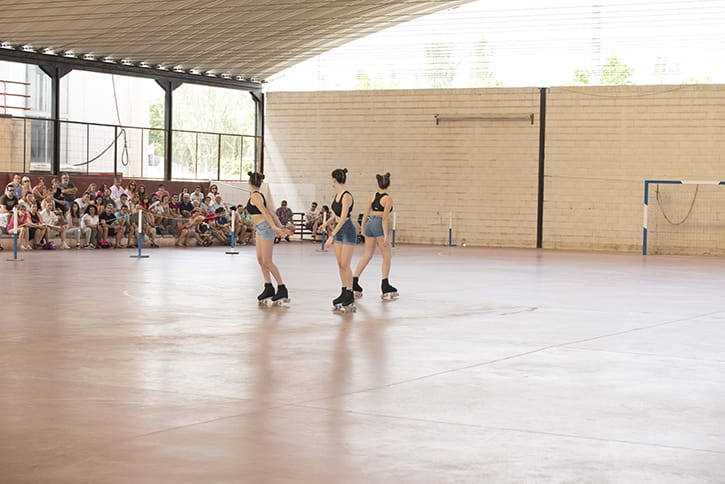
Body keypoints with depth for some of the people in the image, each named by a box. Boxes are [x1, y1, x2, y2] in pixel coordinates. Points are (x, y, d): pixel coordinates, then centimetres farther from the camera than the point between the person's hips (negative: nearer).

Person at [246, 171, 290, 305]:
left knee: (267, 261, -6)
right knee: (260, 259, 10)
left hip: (265, 227, -10)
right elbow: (271, 212, 16)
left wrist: (274, 227, -29)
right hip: (260, 229, 10)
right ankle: (268, 288, 13)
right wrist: (280, 226, 17)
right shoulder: (259, 195, 15)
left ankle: (282, 288, -3)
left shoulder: (255, 196, -13)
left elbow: (265, 212, -22)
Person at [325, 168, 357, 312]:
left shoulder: (346, 196, -19)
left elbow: (343, 218, -26)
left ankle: (350, 295, -1)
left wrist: (332, 235, -29)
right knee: (340, 264, 9)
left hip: (348, 230, -9)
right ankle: (344, 293, 15)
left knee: (345, 265, -7)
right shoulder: (337, 195, 7)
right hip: (338, 231, 9)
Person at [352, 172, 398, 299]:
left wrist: (363, 228, 19)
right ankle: (385, 286, 2)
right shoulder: (388, 198, -8)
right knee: (387, 256, 4)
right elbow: (385, 217, -15)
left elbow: (366, 212, 11)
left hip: (370, 223, 6)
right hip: (379, 225, -6)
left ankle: (354, 282, 9)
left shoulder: (373, 195, 9)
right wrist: (386, 235, -15)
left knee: (367, 255, 14)